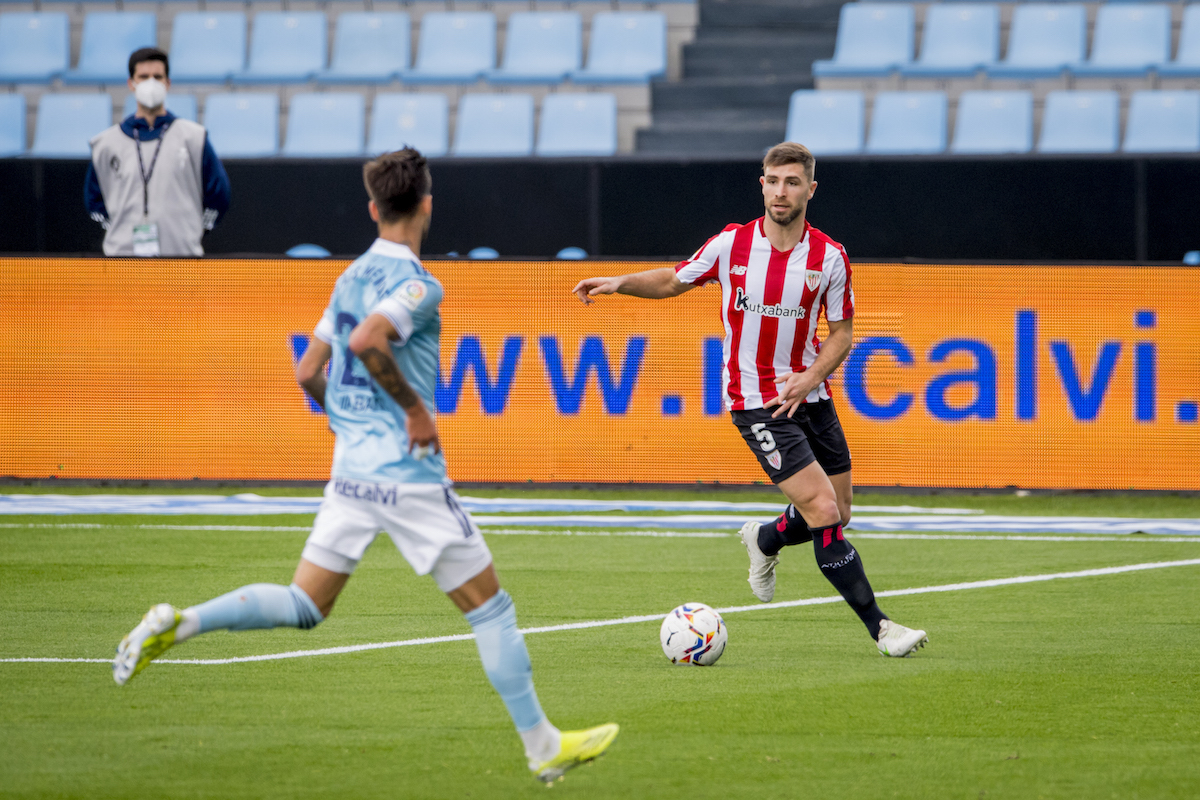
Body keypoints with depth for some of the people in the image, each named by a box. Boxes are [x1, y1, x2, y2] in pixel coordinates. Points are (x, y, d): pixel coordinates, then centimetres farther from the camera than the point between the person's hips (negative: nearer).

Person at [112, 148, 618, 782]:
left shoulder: (352, 276, 12)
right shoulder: (417, 283, -12)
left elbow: (308, 373, 16)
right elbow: (368, 340, -30)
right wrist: (415, 407, -20)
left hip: (350, 468, 7)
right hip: (409, 474, -7)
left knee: (303, 606, 10)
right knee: (490, 609, 4)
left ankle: (177, 624, -9)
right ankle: (543, 747, 8)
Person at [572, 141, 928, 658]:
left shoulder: (829, 258, -5)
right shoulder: (730, 245, -9)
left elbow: (842, 332, 4)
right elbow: (674, 281, 8)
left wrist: (811, 377, -12)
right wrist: (619, 283, -7)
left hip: (808, 394, 4)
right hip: (755, 402, -4)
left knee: (837, 514, 10)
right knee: (823, 511, -14)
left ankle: (765, 540, 42)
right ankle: (879, 627, -9)